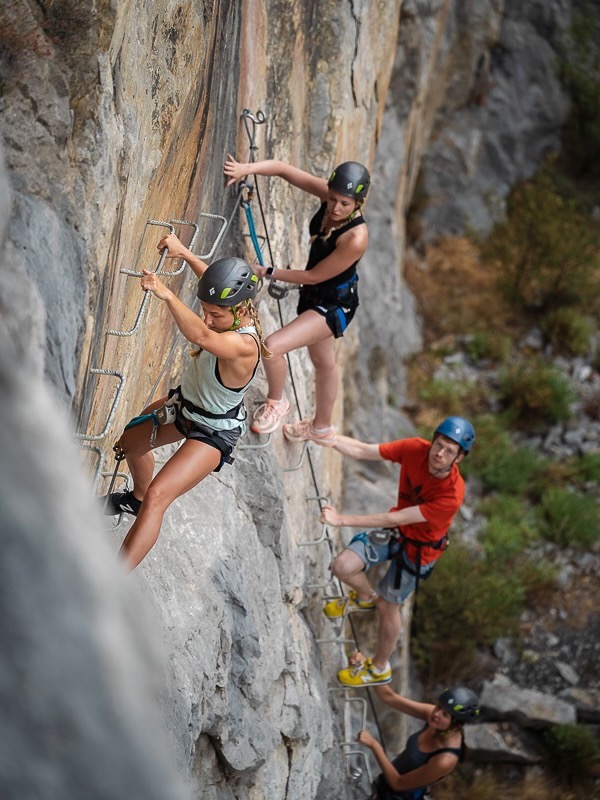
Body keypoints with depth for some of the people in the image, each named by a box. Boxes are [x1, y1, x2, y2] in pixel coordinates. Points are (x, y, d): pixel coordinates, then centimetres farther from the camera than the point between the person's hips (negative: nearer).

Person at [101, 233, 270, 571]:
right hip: (185, 404, 10)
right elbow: (213, 279, 7)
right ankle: (136, 498, 61)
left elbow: (202, 336, -61)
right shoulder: (232, 312, -17)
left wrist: (167, 295, -72)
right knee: (131, 442, 30)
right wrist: (184, 252, 7)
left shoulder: (244, 345, -41)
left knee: (157, 497, -24)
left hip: (213, 432, -10)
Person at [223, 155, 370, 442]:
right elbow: (284, 169, -17)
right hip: (313, 297, 8)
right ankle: (322, 427, 48)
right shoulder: (328, 194, -18)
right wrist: (247, 169, -32)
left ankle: (276, 401, 10)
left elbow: (313, 277, -24)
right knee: (323, 363, 26)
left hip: (335, 306, -8)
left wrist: (268, 273, -15)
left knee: (273, 346, -19)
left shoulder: (355, 238, -35)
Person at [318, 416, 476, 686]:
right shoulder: (416, 449, -24)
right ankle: (364, 598, 28)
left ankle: (380, 668, 37)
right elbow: (362, 451, -18)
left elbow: (394, 519, -36)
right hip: (395, 531, 4)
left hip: (418, 548, -4)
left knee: (387, 606, 10)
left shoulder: (452, 495, -37)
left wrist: (341, 520, -36)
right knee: (343, 567, -10)